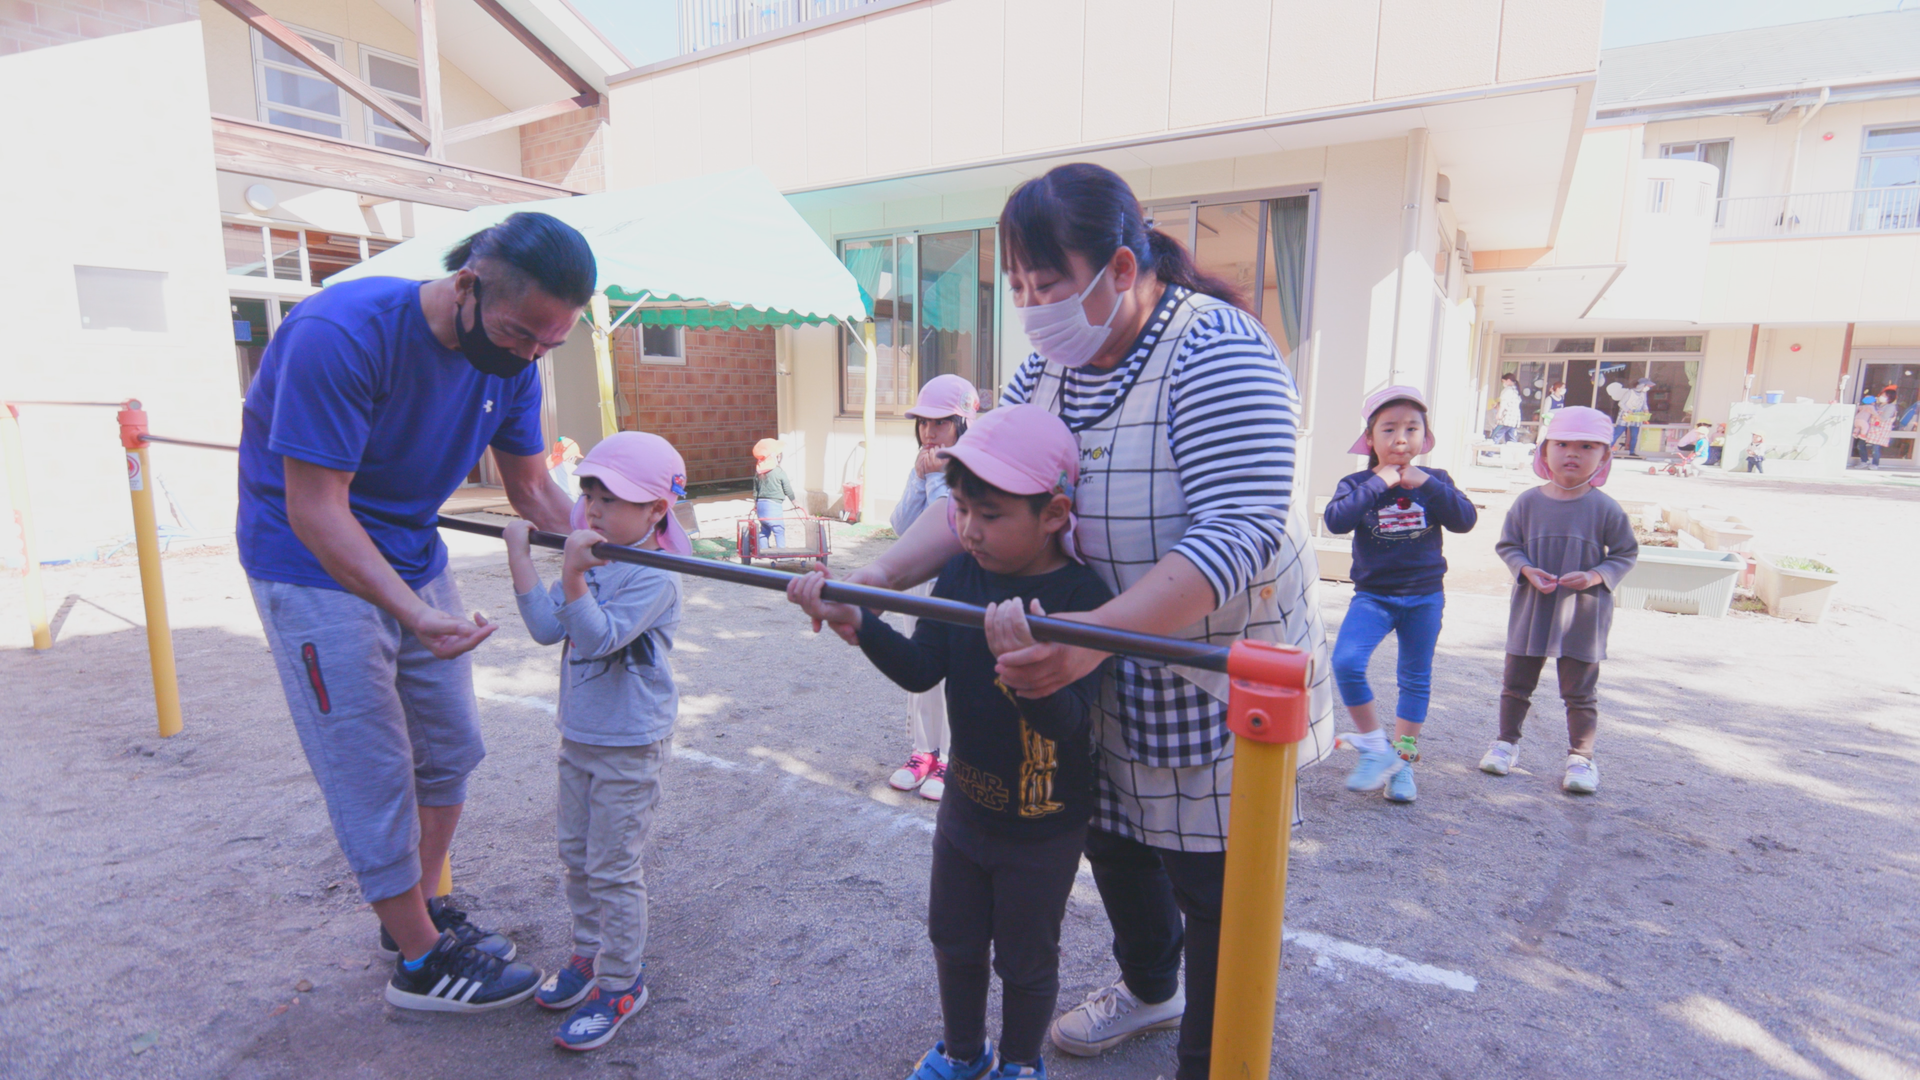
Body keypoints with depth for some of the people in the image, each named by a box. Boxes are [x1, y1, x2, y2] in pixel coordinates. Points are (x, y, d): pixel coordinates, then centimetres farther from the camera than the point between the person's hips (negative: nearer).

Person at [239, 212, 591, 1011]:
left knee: (450, 751, 12)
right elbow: (315, 509, -28)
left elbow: (531, 487, 1)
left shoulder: (509, 361, -7)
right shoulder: (342, 333, -28)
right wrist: (415, 614, -39)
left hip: (416, 559, 7)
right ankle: (419, 961, 17)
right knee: (375, 776, 0)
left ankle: (420, 911, 33)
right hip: (317, 569, -7)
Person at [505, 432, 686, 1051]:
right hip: (578, 736, 8)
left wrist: (572, 575, -40)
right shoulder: (592, 560, 2)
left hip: (628, 746, -8)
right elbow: (547, 628, -6)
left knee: (613, 868, 2)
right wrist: (520, 557, -9)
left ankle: (621, 984, 20)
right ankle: (589, 955, 41)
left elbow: (600, 637, -32)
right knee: (576, 855, 21)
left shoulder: (653, 578, -21)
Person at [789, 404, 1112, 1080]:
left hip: (1044, 827, -5)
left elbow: (1067, 722, -32)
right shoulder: (961, 575, -8)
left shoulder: (1082, 597, -25)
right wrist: (856, 623, -26)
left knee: (1025, 957, 17)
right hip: (966, 805, 5)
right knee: (954, 938, 23)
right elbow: (921, 671, -11)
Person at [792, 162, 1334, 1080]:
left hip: (1221, 678, -7)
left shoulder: (1215, 350, -23)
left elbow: (1238, 534, -33)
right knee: (1113, 842, 24)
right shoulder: (1049, 364, -1)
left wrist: (1092, 634, -43)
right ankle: (1148, 987, 54)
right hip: (1104, 672, 8)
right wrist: (883, 573, -23)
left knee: (1213, 891, 8)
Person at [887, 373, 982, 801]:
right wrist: (919, 477, -10)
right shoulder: (923, 465, 6)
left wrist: (937, 476, -19)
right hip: (918, 580, 7)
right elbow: (901, 526, -2)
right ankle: (924, 751, 30)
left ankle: (953, 760, 18)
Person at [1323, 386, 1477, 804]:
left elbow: (1465, 519, -11)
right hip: (1373, 595, -2)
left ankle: (1403, 759, 27)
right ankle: (1375, 749, -1)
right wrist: (1378, 484, -24)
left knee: (1416, 677, 11)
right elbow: (1336, 520, -23)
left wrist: (1427, 485, -20)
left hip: (1425, 596, 3)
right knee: (1346, 663, -20)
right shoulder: (1358, 483, -5)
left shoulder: (1434, 481, 2)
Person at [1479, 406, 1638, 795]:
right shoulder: (1528, 502, -3)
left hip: (1583, 613, -1)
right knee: (1516, 682, 12)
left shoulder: (1605, 508, -6)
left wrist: (1596, 576, -15)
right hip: (1531, 607, 2)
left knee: (1580, 691, 7)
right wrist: (1527, 570, -15)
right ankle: (1507, 741, 28)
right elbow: (1506, 545, 3)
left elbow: (1626, 552, 2)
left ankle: (1581, 757, 20)